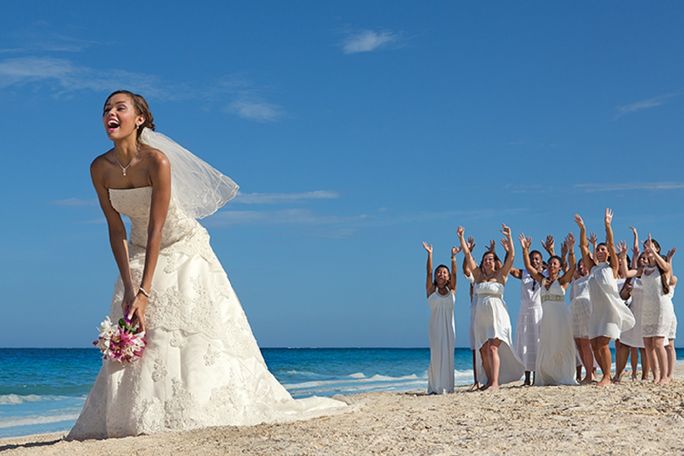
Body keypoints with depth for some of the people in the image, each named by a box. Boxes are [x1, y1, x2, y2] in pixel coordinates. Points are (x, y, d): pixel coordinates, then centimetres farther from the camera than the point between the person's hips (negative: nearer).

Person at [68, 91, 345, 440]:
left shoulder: (157, 160, -27)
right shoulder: (99, 169, -12)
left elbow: (156, 229, -28)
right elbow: (116, 230, -10)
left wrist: (144, 293, -30)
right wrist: (128, 289, -17)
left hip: (183, 251, -4)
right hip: (141, 253, 5)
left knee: (194, 330, -3)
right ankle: (130, 414, 11)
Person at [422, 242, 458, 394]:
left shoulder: (452, 290, 8)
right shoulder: (431, 290, 3)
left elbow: (454, 273, -2)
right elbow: (429, 273, -6)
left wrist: (453, 256, -12)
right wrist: (429, 254, -13)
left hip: (449, 325, 2)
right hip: (435, 325, -2)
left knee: (448, 355, 2)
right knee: (436, 354, -5)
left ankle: (447, 386, 4)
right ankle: (435, 387, -3)